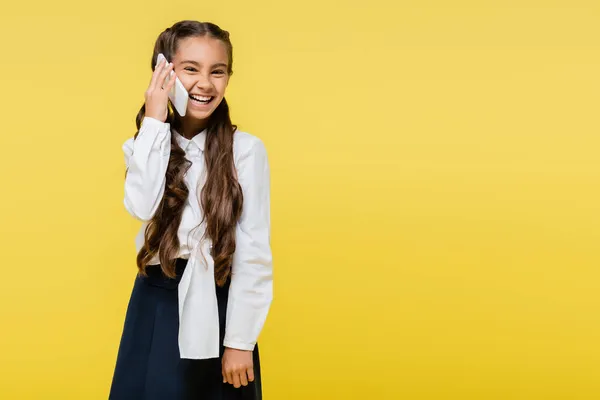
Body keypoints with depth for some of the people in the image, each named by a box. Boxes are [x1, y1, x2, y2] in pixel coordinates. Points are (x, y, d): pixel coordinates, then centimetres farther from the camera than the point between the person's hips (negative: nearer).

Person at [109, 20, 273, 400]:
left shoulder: (246, 149, -9)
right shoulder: (146, 143, 3)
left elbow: (254, 251, -10)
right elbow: (143, 207, -18)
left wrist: (240, 339, -11)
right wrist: (154, 122, -15)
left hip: (218, 304, -3)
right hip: (156, 303, 3)